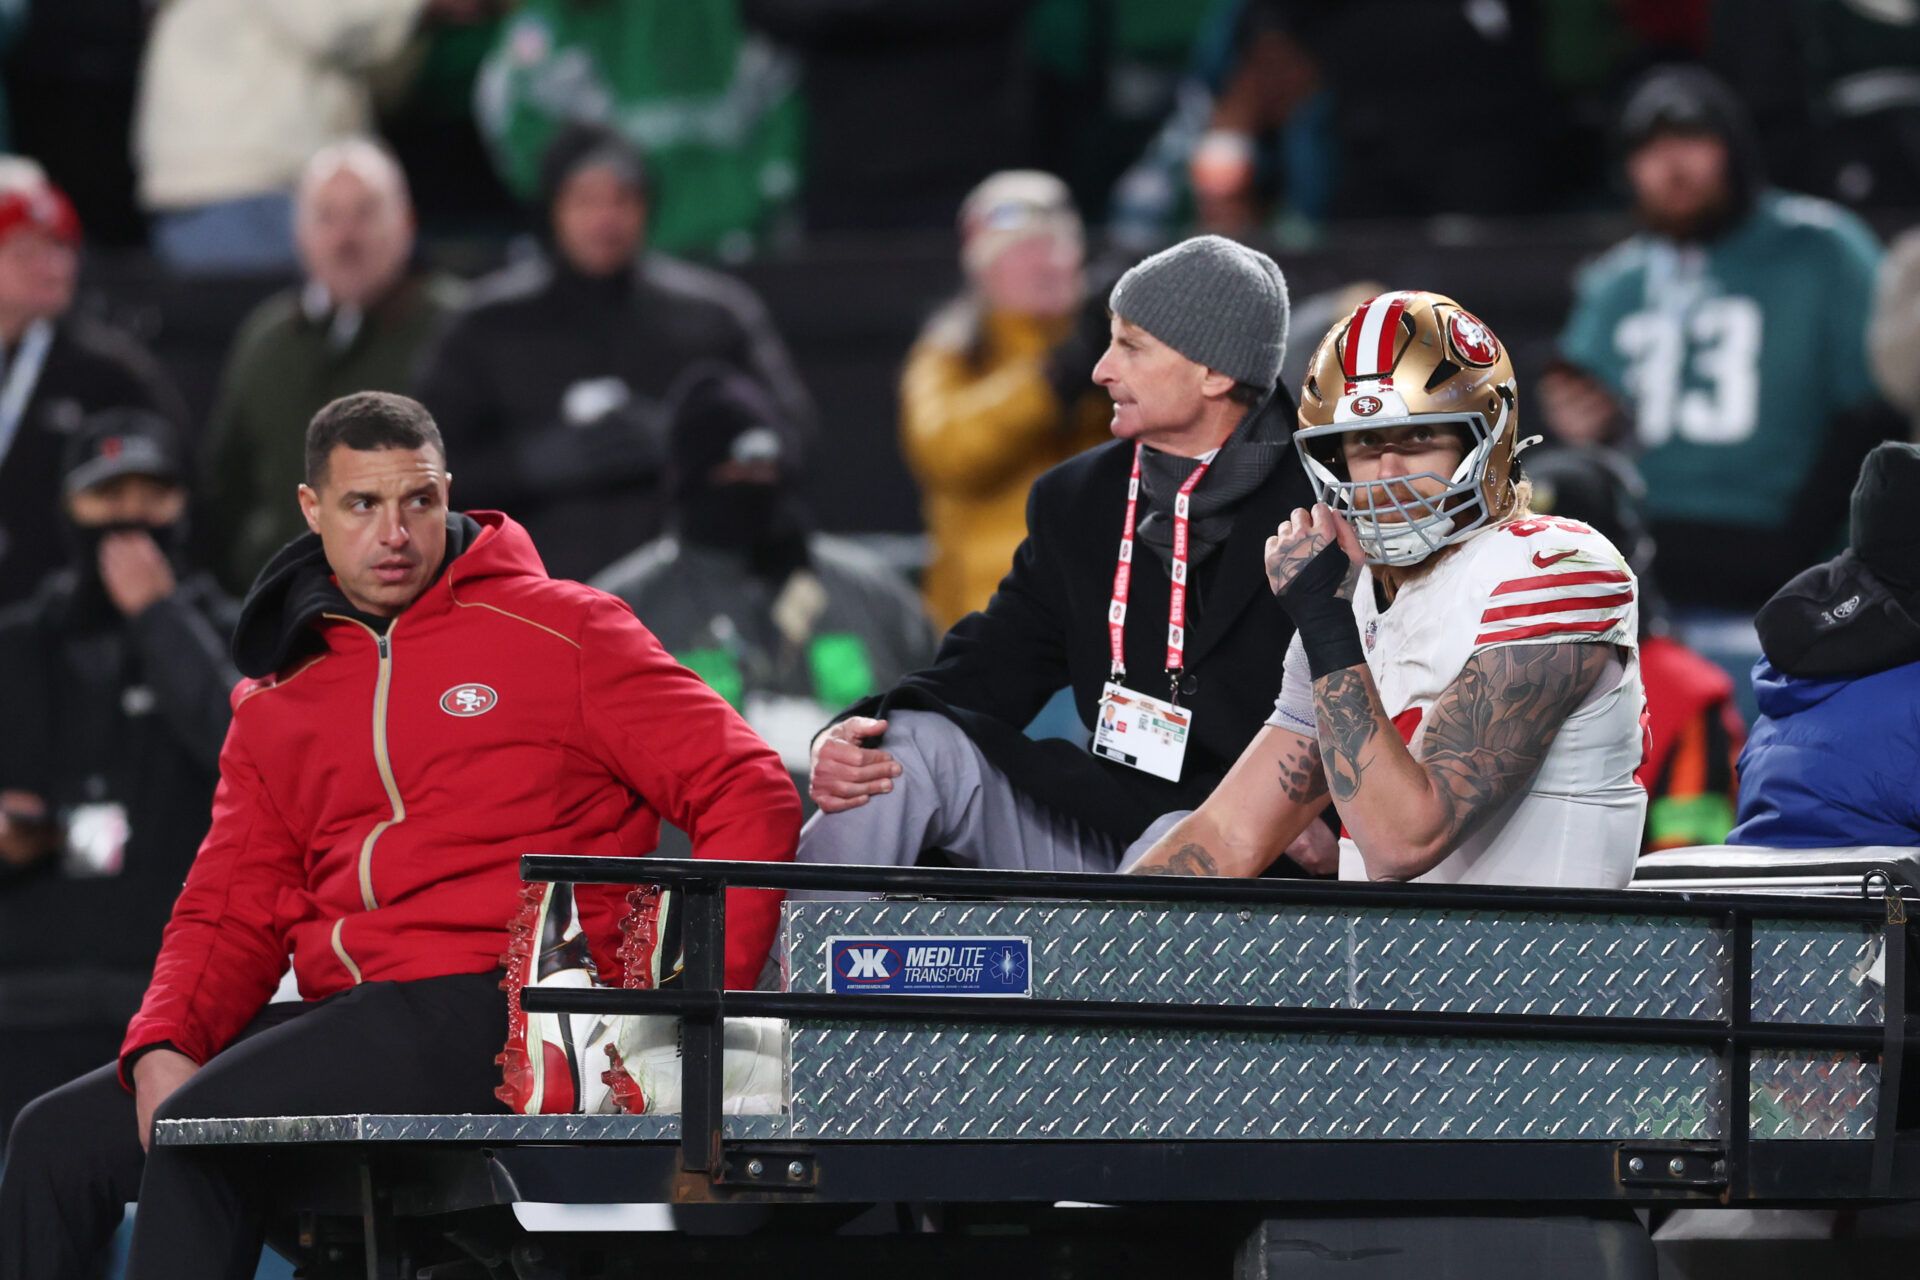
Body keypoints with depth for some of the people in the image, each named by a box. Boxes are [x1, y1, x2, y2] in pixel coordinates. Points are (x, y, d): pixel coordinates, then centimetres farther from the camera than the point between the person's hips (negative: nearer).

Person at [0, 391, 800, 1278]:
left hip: (493, 1008, -7)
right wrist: (162, 1051, -6)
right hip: (343, 1011, 7)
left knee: (203, 1124, -25)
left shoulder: (561, 631, 2)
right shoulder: (276, 699, 20)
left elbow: (752, 797, -3)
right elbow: (231, 911, 16)